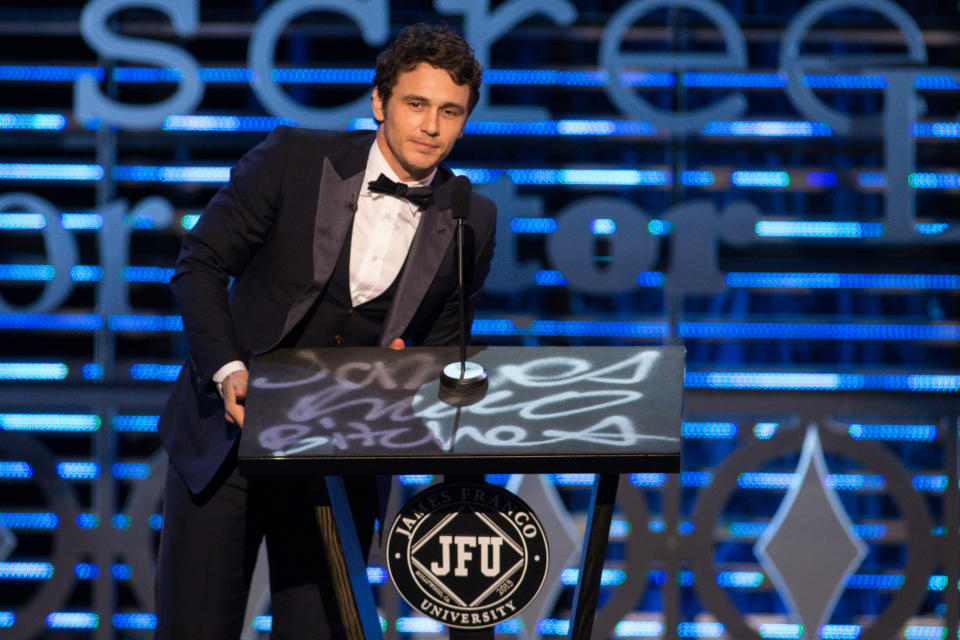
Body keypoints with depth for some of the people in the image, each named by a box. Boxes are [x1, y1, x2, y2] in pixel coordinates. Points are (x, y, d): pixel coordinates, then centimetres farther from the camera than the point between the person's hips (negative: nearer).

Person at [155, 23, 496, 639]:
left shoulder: (471, 224, -2)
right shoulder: (294, 159, -8)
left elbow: (443, 347, 9)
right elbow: (200, 263, -4)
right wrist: (228, 371, -16)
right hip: (228, 433, -1)